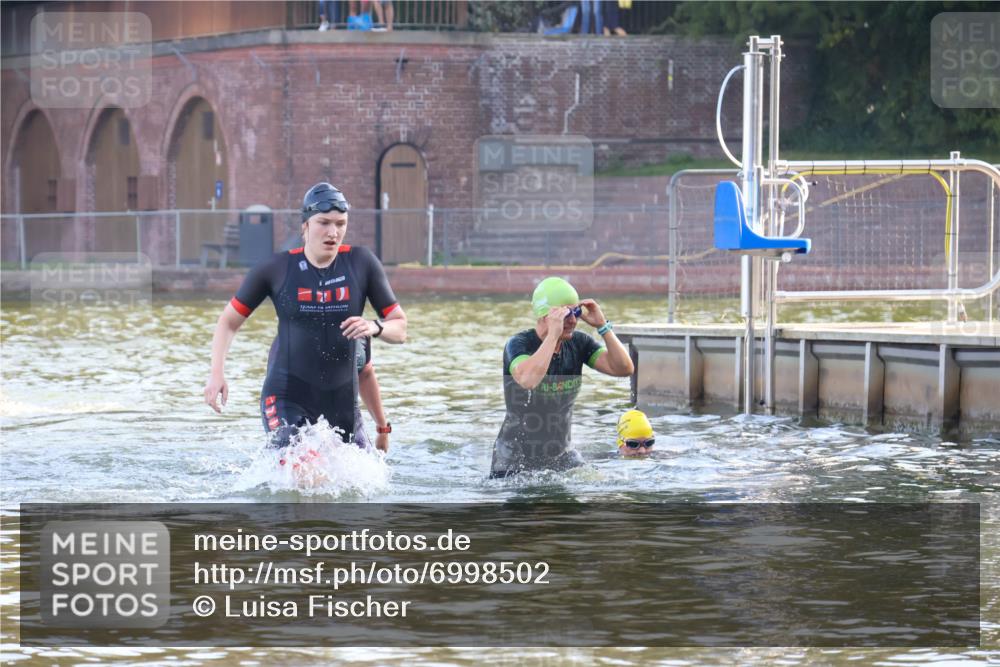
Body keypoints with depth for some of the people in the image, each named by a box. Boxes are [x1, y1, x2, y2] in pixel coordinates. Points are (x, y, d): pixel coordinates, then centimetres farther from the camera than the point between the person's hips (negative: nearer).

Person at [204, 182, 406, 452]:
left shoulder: (361, 263, 0)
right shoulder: (276, 269, -2)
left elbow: (400, 327, 5)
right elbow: (229, 321, 7)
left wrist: (374, 328, -18)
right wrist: (217, 373, -7)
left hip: (342, 400, 3)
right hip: (287, 399, -3)